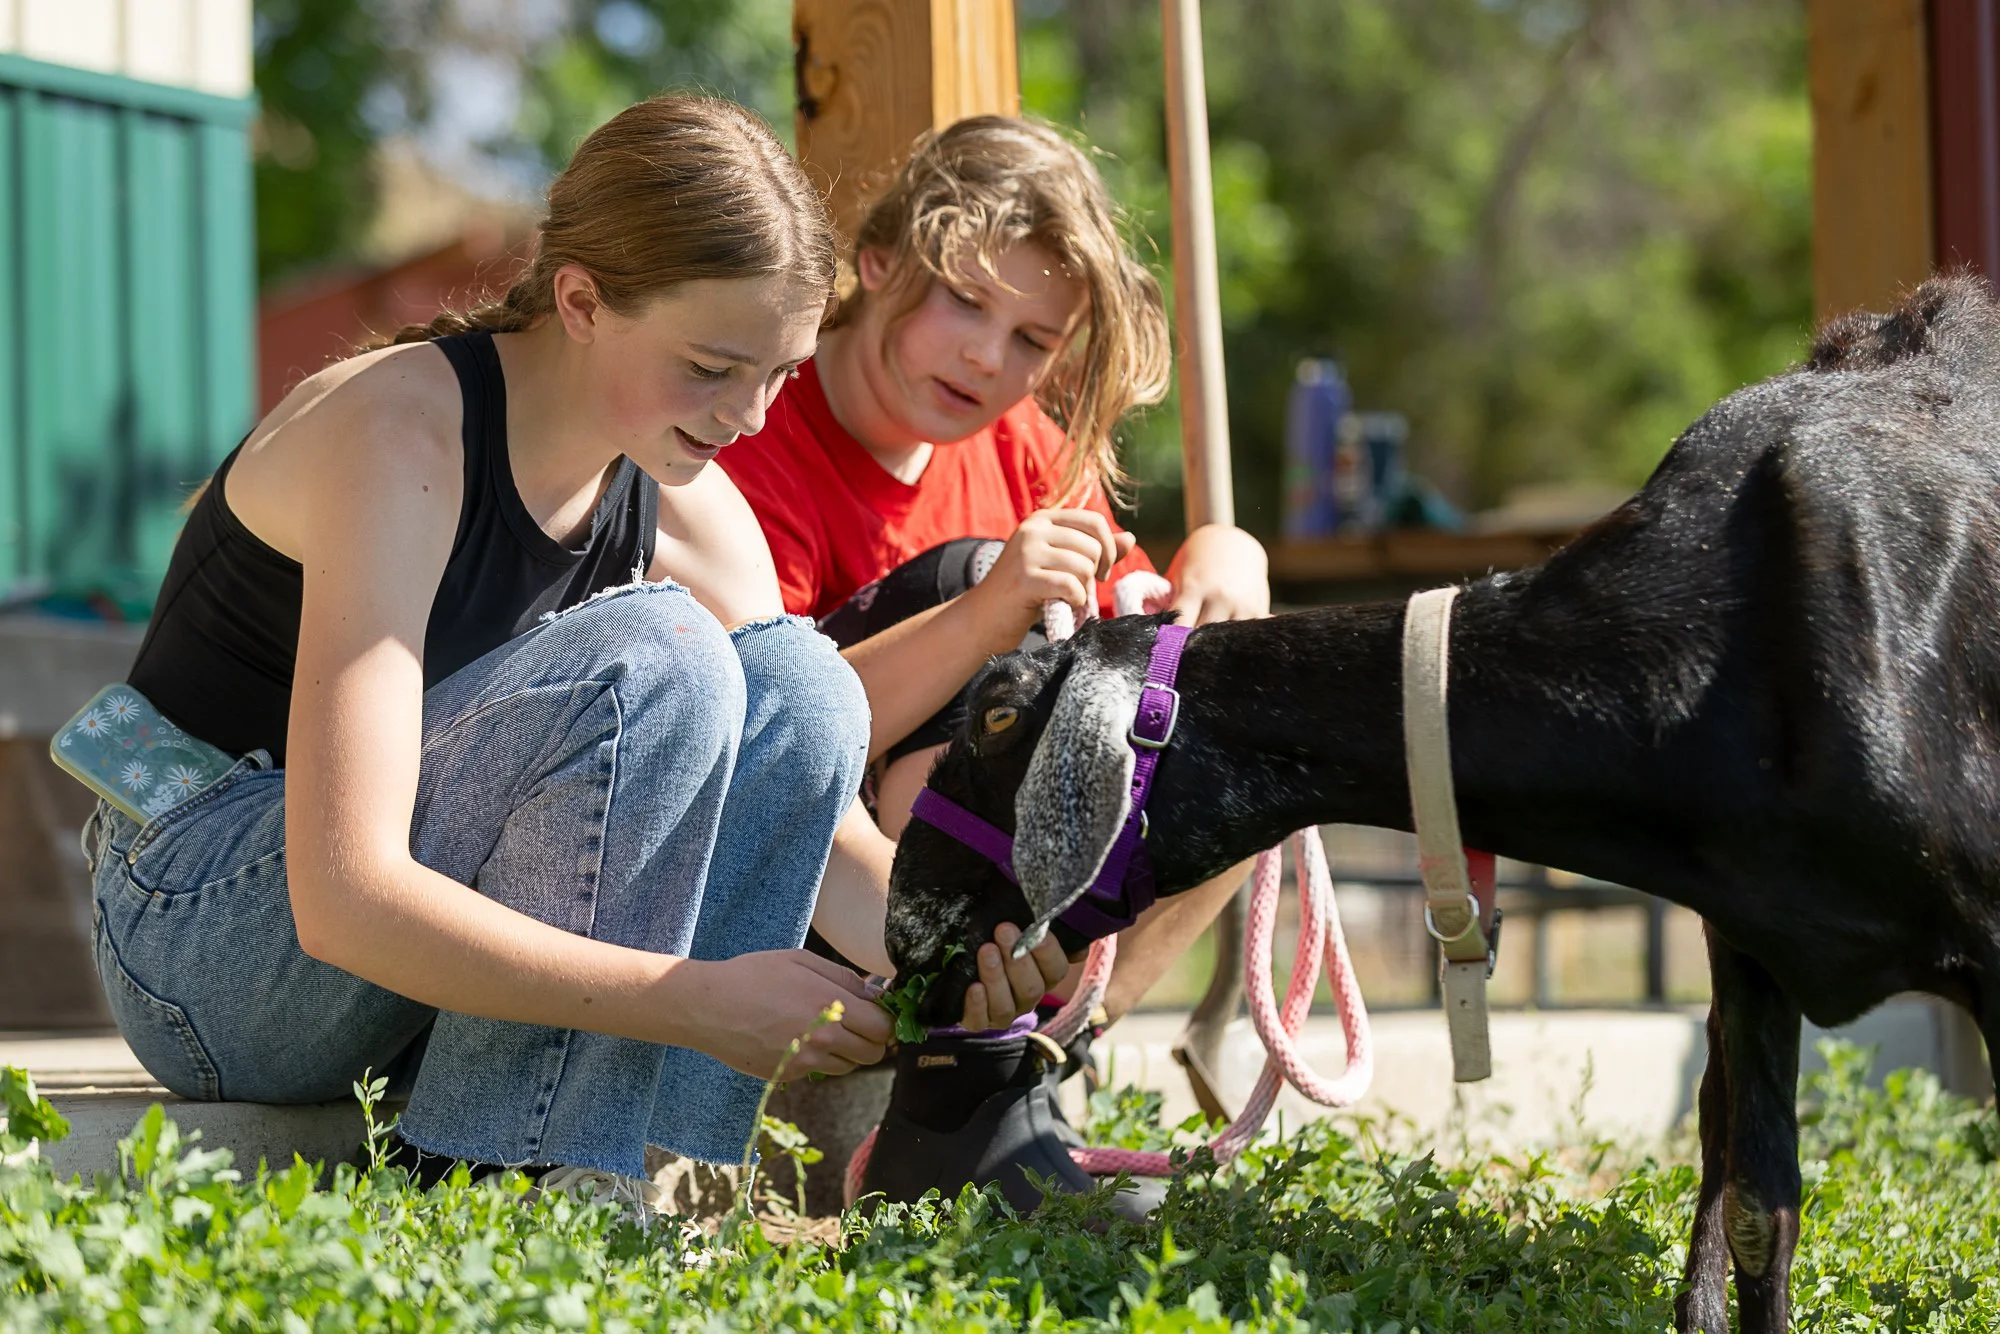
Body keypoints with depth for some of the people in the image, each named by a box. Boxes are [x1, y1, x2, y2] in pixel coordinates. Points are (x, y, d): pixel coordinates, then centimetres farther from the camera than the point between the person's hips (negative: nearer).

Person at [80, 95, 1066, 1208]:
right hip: (197, 932, -7)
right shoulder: (399, 436, -25)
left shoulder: (689, 510, -1)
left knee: (798, 685, -13)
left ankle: (650, 1184, -18)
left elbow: (816, 820, -2)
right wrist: (694, 1000, -37)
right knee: (646, 666, -28)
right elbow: (342, 900, -34)